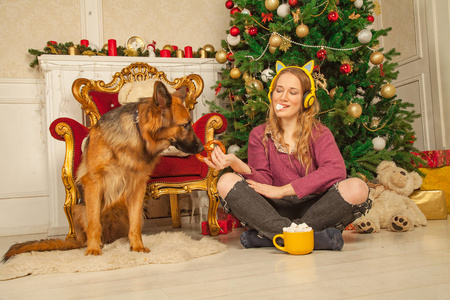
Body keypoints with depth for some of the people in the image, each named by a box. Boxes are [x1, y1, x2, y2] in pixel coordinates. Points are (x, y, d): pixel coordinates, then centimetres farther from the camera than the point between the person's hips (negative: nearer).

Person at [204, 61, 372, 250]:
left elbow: (336, 170, -17)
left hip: (313, 208, -1)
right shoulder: (259, 135, 8)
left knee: (357, 188, -28)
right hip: (274, 211, 1)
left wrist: (283, 190, -20)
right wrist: (237, 165, -26)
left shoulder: (319, 133, 3)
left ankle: (265, 236, -26)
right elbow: (263, 182, -3)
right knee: (227, 182, -22)